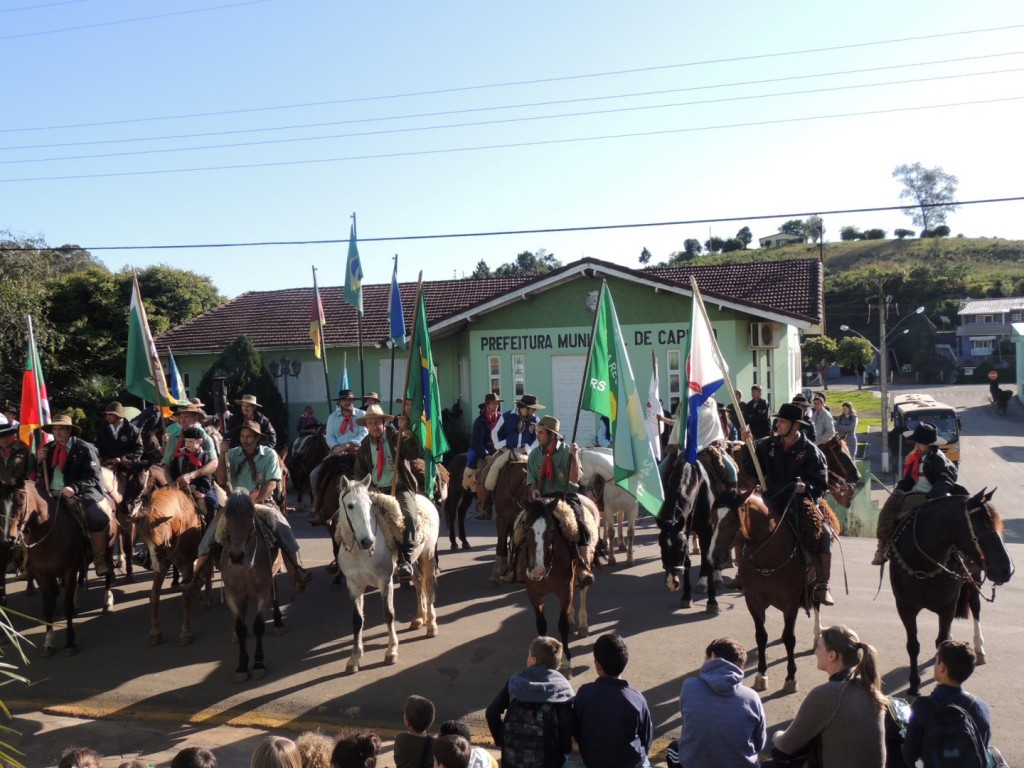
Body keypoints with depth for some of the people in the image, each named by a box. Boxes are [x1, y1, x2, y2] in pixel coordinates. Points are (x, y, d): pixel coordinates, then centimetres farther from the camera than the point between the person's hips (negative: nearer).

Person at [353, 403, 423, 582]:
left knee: (408, 516, -32)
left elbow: (415, 454, -13)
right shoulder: (364, 446, 11)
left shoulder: (396, 437, 2)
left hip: (400, 489, -3)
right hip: (375, 492, 4)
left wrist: (407, 432, -25)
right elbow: (360, 473, 17)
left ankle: (406, 561, -31)